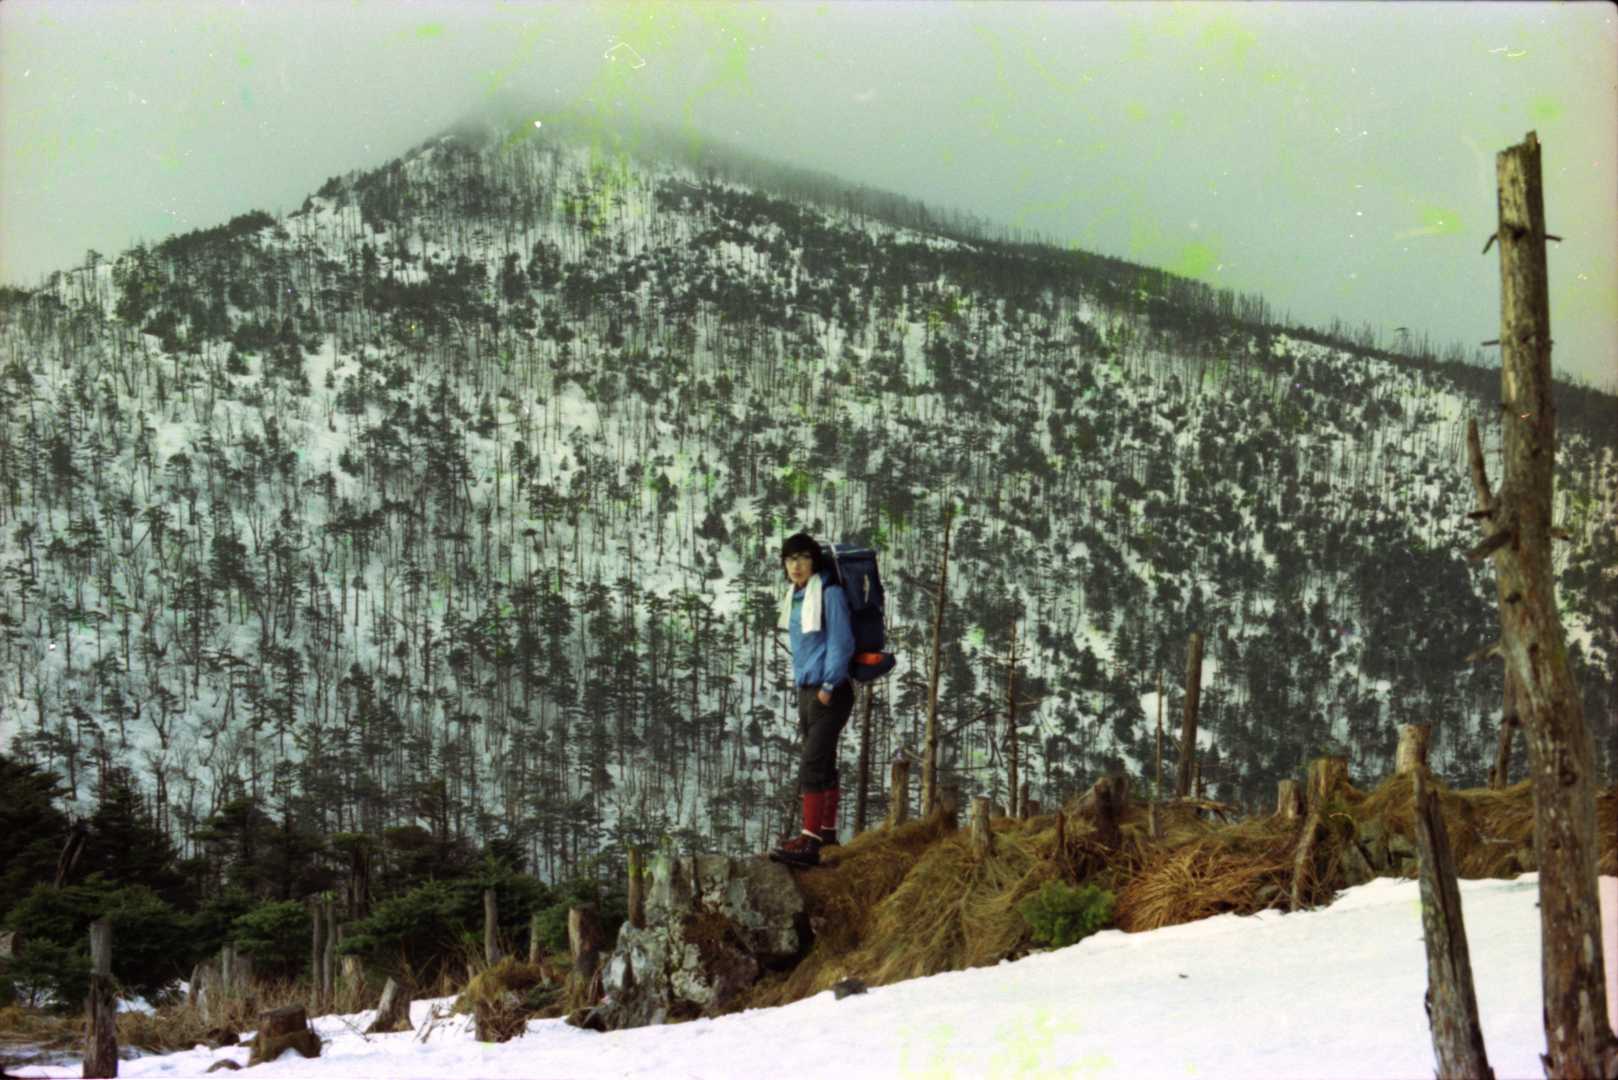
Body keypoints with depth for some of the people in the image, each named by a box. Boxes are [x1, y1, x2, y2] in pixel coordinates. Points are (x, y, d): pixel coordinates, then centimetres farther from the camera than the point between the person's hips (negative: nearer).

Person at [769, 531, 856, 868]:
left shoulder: (829, 593, -13)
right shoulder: (797, 596, 12)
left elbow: (841, 643, -16)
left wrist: (828, 686, -18)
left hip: (829, 692, -9)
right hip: (807, 689, 9)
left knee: (813, 764, -14)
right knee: (823, 764, 17)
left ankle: (809, 843, -16)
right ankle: (827, 832, 27)